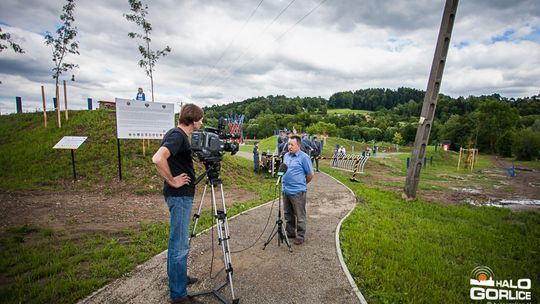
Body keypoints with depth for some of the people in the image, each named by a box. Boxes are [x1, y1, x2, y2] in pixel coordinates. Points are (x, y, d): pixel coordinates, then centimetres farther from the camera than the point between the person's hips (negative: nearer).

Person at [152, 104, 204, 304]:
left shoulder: (177, 134, 11)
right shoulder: (177, 136, -19)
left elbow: (171, 161, 23)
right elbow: (157, 159, -33)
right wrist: (172, 180, -21)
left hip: (181, 195, 10)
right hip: (180, 195, -10)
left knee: (177, 241, 21)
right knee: (180, 245, -1)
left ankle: (178, 277, 37)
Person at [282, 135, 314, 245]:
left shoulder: (304, 157, -12)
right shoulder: (286, 155, 9)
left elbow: (310, 174, -7)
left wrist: (302, 183, 5)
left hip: (298, 192, -7)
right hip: (286, 190, 7)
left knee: (300, 216, 5)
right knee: (288, 214, 18)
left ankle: (300, 236, 17)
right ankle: (290, 232, 34)